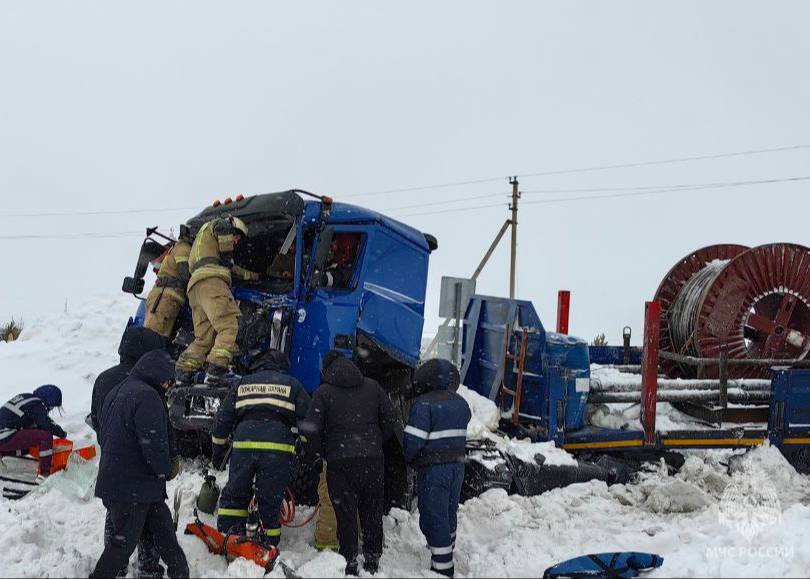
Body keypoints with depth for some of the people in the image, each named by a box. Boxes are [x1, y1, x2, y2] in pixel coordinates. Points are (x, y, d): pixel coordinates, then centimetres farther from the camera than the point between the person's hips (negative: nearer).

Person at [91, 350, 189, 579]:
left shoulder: (115, 393, 13)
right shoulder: (147, 396, -19)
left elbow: (102, 434, 21)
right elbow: (154, 442, -24)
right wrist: (164, 470, -5)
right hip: (135, 487, -10)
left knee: (163, 526, 16)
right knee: (124, 540, 0)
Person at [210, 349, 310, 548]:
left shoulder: (242, 384, 21)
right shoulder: (292, 385, 17)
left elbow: (222, 419, 21)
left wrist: (218, 451, 29)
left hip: (244, 446, 1)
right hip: (278, 448, -1)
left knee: (235, 494, 14)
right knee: (270, 498, 6)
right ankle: (270, 544, 8)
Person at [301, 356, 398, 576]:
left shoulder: (323, 392, 2)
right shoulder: (373, 387, 11)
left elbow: (311, 428, -6)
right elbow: (390, 420, 10)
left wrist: (322, 452, 8)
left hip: (340, 461, -3)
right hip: (373, 459, 3)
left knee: (346, 514, 5)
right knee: (372, 513, 14)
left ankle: (350, 564, 7)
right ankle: (372, 561, 22)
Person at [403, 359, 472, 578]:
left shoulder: (424, 404, -18)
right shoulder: (461, 403, 6)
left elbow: (413, 440, -19)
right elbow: (459, 435, 7)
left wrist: (410, 459, -1)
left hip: (433, 470, -7)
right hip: (457, 466, 7)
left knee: (434, 519, 2)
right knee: (449, 516, 22)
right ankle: (447, 561, 37)